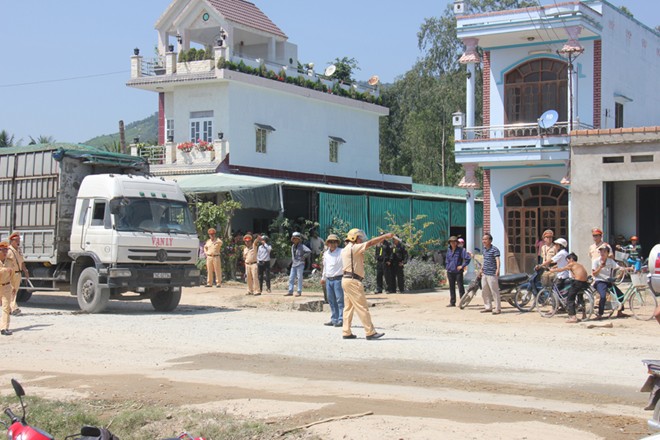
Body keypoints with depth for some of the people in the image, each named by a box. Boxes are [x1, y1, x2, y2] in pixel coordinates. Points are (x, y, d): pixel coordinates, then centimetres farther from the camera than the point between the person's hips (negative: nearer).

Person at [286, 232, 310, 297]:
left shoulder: (301, 246, -9)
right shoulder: (293, 246, 13)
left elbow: (309, 251, -21)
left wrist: (303, 257, -14)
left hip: (300, 264, -7)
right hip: (294, 264, 7)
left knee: (299, 278, -3)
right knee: (291, 278, 6)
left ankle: (299, 292, 2)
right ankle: (290, 291, 11)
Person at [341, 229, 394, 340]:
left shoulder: (345, 250, 18)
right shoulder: (352, 248, -12)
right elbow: (370, 243, -15)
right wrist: (385, 236, -10)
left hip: (346, 280, 10)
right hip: (352, 281, -10)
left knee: (348, 307, 13)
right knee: (362, 307, -8)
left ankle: (346, 332, 14)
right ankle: (370, 332, -7)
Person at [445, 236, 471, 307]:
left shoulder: (461, 250, -7)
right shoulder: (449, 250, 11)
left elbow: (467, 258, -12)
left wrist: (462, 266, -13)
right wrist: (447, 267, 14)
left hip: (458, 272, -6)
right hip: (450, 272, 6)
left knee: (460, 287, -1)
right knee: (451, 288, 10)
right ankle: (452, 302, 16)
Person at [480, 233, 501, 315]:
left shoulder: (495, 250, -13)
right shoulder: (484, 249, 14)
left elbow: (497, 260, -26)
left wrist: (498, 269, -41)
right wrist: (482, 269, 31)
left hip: (492, 274, -9)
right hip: (484, 274, 9)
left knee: (494, 292, -6)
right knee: (484, 292, 14)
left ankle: (498, 308, 1)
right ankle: (488, 307, 24)